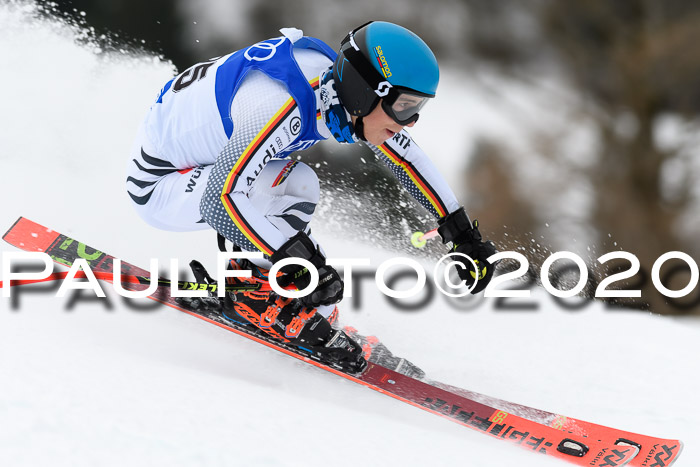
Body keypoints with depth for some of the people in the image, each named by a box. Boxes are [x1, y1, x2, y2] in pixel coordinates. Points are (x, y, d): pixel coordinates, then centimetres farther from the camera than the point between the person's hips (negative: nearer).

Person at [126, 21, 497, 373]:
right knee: (292, 186, -23)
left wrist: (461, 231, 8)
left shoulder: (339, 85, -7)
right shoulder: (283, 106, -34)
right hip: (154, 184, -9)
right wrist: (301, 261, -38)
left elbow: (405, 154, 8)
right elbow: (220, 199, -38)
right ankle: (263, 303, -11)